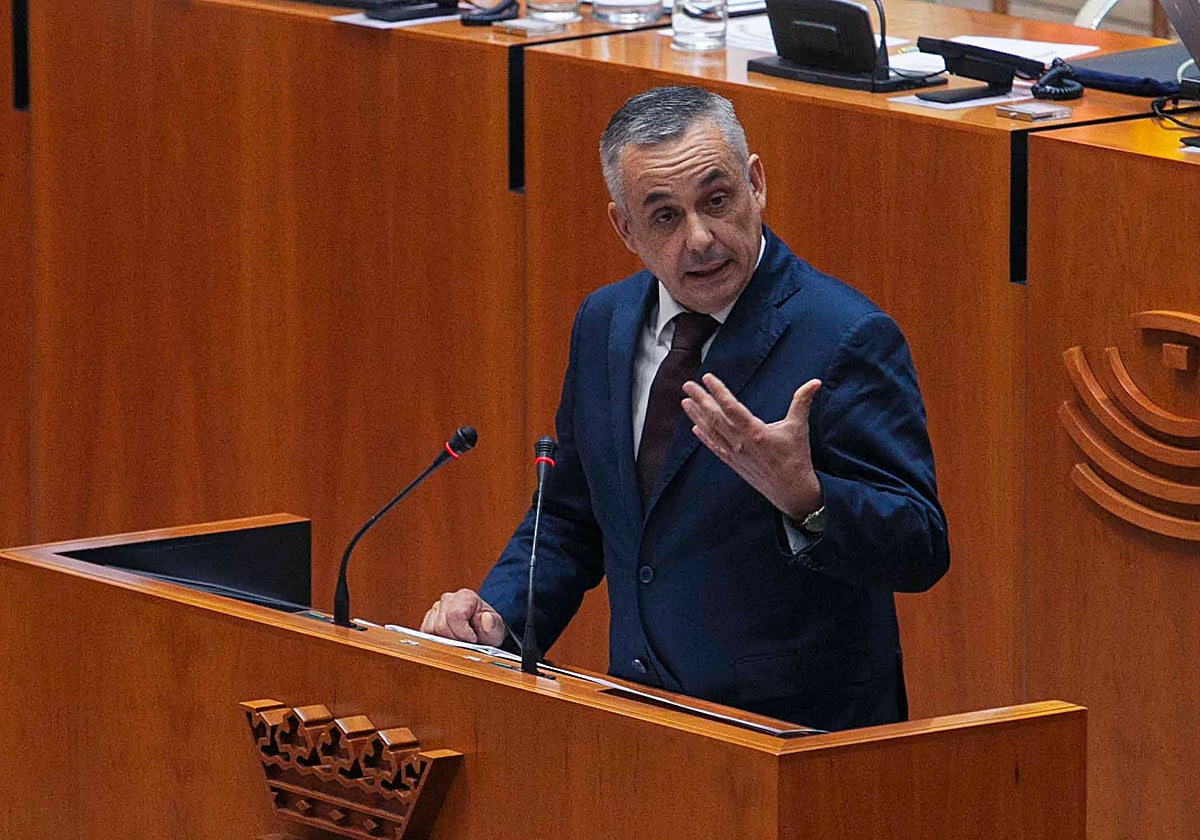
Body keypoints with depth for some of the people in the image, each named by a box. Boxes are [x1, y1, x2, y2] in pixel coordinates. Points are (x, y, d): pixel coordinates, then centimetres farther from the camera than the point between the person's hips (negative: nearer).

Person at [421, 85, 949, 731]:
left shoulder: (846, 339, -12)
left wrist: (801, 494, -32)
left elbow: (921, 552, -15)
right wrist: (495, 615, 4)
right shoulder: (604, 322, 9)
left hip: (800, 735, -6)